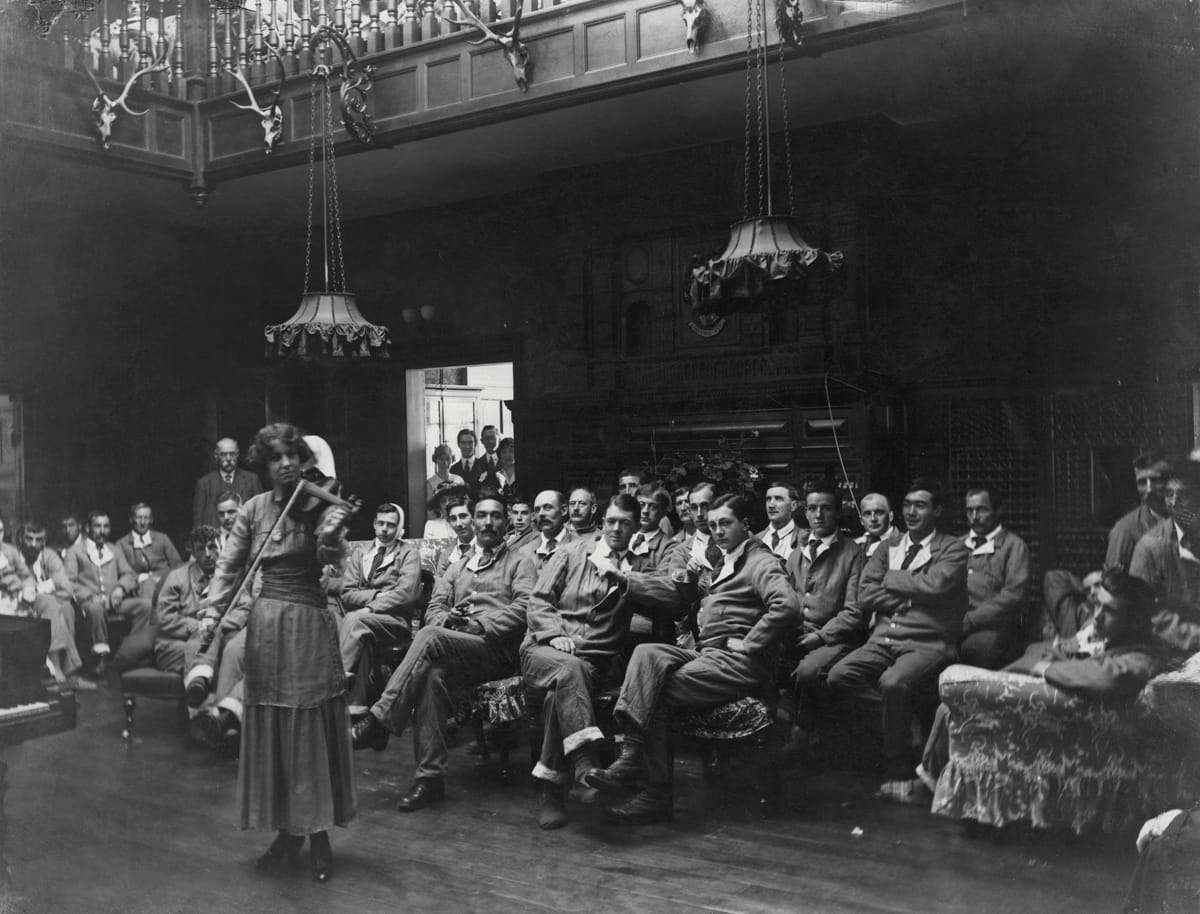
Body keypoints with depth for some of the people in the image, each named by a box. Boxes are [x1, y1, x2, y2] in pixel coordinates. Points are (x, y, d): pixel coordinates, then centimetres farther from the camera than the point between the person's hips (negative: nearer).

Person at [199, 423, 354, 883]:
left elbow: (330, 557, -17)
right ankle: (287, 829, 20)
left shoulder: (320, 504, -3)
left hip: (310, 625, -3)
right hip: (266, 625, 3)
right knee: (270, 732, 8)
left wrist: (331, 532, -38)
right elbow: (229, 565, 8)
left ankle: (319, 832, 11)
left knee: (313, 732, 0)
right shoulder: (254, 509, 5)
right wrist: (212, 608, -5)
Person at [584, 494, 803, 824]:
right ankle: (632, 756, -30)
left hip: (739, 663, -8)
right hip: (708, 654, 8)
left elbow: (787, 607, -22)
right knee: (647, 654, -18)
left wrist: (748, 645, -17)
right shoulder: (724, 563, 26)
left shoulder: (760, 562, -4)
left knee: (656, 694, -19)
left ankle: (655, 795, -13)